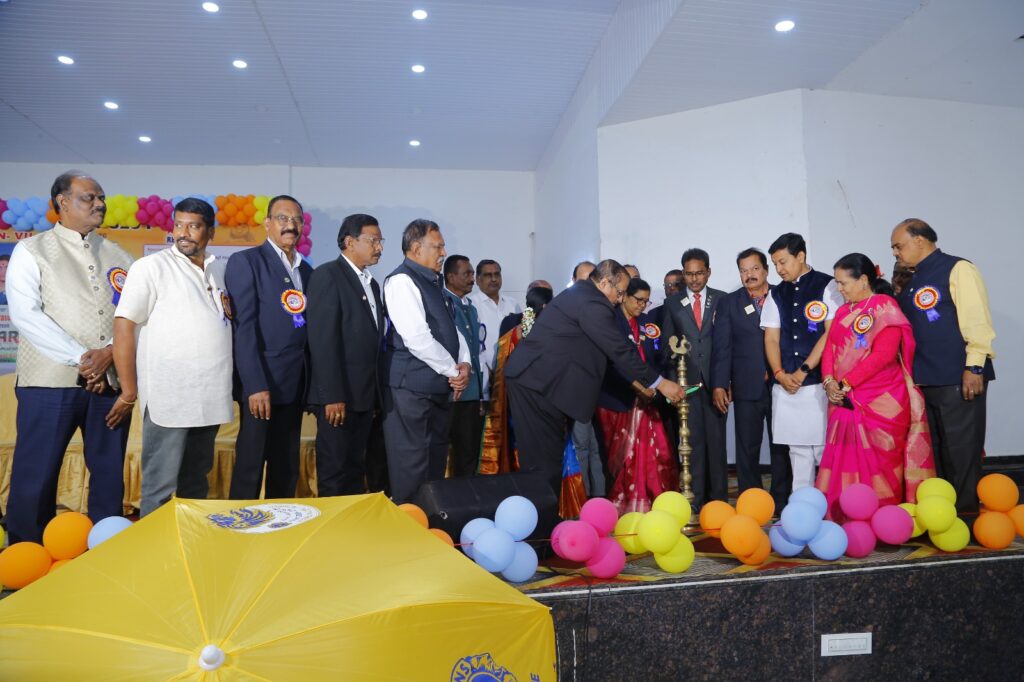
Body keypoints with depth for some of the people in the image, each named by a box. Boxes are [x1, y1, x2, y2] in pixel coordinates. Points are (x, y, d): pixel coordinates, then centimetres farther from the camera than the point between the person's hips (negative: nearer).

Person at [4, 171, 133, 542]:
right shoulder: (31, 250, 5)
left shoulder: (117, 255, 15)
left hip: (111, 379, 3)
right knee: (36, 475, 0)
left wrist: (109, 351, -11)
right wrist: (80, 358, -14)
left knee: (109, 471, 8)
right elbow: (25, 314, -7)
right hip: (51, 380, -3)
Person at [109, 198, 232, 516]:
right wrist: (129, 393, -10)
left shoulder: (220, 271, 12)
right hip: (168, 398, -5)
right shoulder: (151, 267, -4)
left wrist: (232, 312, -1)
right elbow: (123, 326, -8)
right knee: (159, 486, 0)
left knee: (196, 483, 15)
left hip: (211, 398, 5)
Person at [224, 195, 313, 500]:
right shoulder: (245, 261, -4)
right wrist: (255, 385, -18)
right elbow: (243, 326, -12)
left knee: (287, 470, 12)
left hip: (295, 385, 6)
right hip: (262, 384, -6)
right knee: (250, 467, 1)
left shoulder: (307, 270, 15)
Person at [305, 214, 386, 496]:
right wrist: (332, 396, -19)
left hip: (365, 394, 8)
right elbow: (323, 339, -15)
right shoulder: (327, 275, -7)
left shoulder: (372, 283, 18)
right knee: (335, 472, 0)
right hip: (338, 395, -8)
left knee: (356, 470, 12)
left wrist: (376, 395, 11)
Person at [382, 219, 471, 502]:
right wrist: (453, 370, -11)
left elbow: (451, 330, 18)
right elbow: (417, 338, -21)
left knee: (436, 459, 15)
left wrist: (464, 363, -1)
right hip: (412, 387, -9)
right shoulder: (402, 281, -12)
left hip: (439, 386, 9)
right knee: (411, 463, -3)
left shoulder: (433, 283, 17)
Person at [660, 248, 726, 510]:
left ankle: (718, 498, 12)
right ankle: (695, 500, 7)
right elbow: (667, 346, 8)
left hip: (714, 379, 0)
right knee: (692, 440, 1)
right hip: (685, 380, 0)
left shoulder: (722, 299, 7)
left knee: (716, 439, 3)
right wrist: (670, 380, -1)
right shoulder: (672, 303, 9)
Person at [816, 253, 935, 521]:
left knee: (877, 463, 0)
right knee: (845, 461, 5)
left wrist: (845, 383, -16)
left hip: (881, 400, -6)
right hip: (845, 401, 6)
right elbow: (829, 348, 9)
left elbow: (883, 354, -16)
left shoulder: (885, 307, -6)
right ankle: (843, 518, 13)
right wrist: (829, 381, -9)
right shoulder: (843, 312, 15)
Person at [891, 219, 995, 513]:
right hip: (924, 380, 8)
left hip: (957, 379, -8)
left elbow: (977, 320, -14)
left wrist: (974, 367, -19)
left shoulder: (957, 269, -6)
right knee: (931, 451, 14)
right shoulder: (912, 281, 16)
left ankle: (965, 513, 10)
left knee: (961, 451, 0)